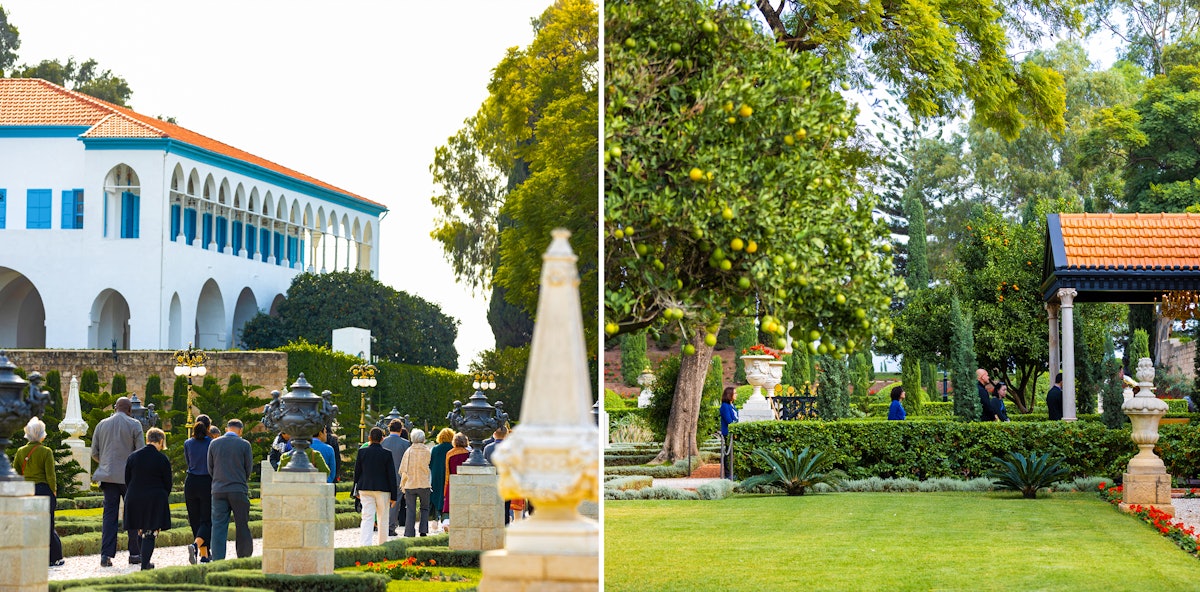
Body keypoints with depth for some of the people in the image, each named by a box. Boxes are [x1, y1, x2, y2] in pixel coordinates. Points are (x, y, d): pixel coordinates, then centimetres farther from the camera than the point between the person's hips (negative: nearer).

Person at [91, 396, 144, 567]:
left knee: (109, 515, 3)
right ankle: (135, 554, 8)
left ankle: (106, 555, -5)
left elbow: (94, 453, 8)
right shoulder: (134, 425, -3)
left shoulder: (102, 425, 7)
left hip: (108, 476, 3)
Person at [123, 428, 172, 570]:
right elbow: (167, 484, -2)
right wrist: (163, 498, 15)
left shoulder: (133, 457, 3)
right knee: (150, 534, -1)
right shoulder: (163, 459, -8)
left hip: (135, 500, 4)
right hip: (155, 501, -4)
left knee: (140, 532, 17)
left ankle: (145, 562, 25)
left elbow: (127, 480, 8)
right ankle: (145, 565, -6)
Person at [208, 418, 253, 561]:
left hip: (218, 490, 2)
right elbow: (249, 469, 2)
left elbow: (210, 468, 8)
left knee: (218, 527, 2)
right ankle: (244, 558, 13)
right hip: (239, 490, -2)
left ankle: (217, 560, -5)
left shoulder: (214, 444, 4)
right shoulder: (244, 444, -4)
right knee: (242, 526, 8)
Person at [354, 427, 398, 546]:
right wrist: (393, 495, 1)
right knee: (383, 518, 13)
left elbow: (357, 472, 5)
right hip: (383, 489, -1)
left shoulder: (362, 452, -2)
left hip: (365, 488, 1)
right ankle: (382, 543, 23)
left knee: (367, 518, -2)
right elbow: (392, 476, -4)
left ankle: (364, 543, -16)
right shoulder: (387, 454, -7)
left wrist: (357, 490, 16)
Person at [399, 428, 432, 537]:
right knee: (425, 509, 14)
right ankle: (423, 530, 4)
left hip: (410, 484, 0)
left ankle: (410, 534, 2)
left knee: (410, 510, 5)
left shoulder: (409, 451, -5)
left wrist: (402, 484, 8)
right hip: (424, 484, 0)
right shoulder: (427, 451, -4)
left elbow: (403, 471, -5)